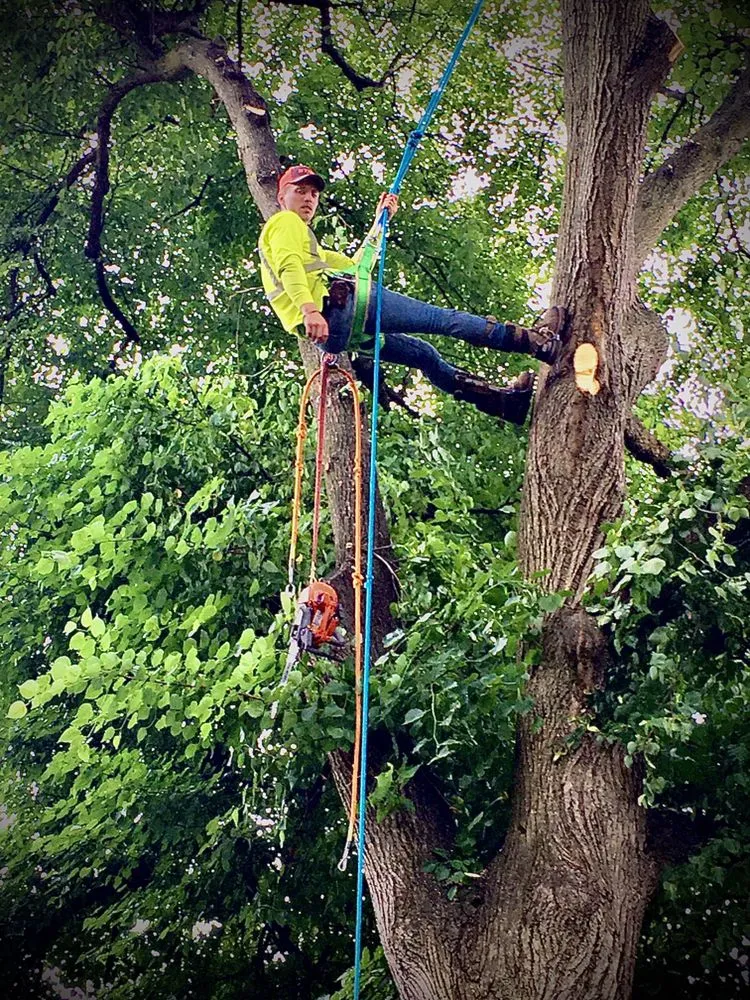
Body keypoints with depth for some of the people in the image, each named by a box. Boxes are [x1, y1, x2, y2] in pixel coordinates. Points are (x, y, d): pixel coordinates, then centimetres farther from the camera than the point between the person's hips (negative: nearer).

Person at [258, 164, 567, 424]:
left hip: (334, 335, 10)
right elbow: (289, 267, -13)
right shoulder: (284, 222, 7)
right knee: (442, 318, -7)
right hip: (337, 307, -10)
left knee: (422, 353, 17)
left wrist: (379, 221, 37)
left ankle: (500, 399, 19)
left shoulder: (311, 249, 37)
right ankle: (532, 338, -5)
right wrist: (310, 310, -29)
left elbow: (352, 265, 35)